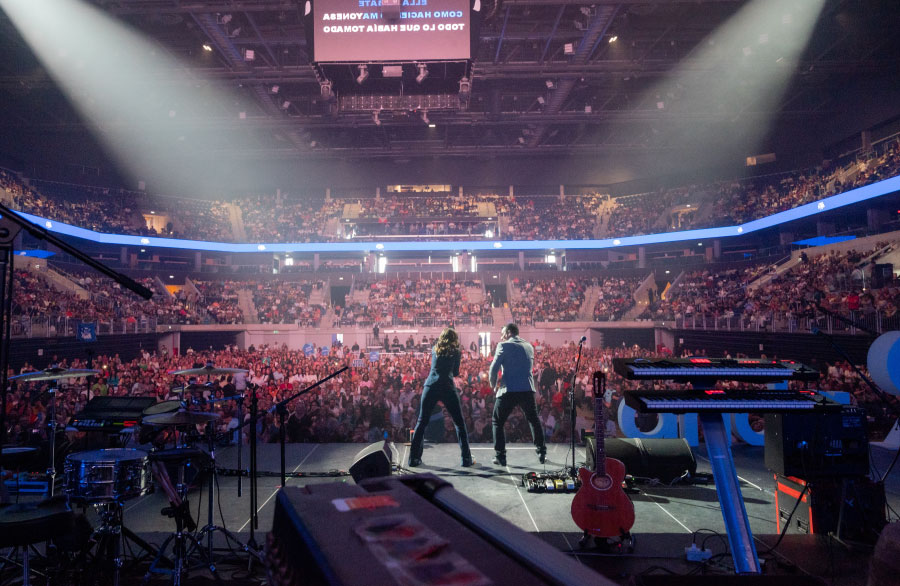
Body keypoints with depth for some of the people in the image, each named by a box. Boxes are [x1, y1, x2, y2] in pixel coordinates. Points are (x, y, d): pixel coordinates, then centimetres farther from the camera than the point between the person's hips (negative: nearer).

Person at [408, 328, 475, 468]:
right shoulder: (455, 352, 7)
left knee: (422, 422, 9)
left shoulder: (435, 349, 15)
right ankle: (466, 458, 7)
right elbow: (456, 373, 11)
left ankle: (414, 458, 8)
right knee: (459, 423, 8)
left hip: (430, 386, 3)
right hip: (447, 387, -2)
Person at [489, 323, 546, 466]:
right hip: (527, 390, 4)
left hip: (508, 390, -4)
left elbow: (494, 368, -6)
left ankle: (500, 456, 4)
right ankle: (541, 453, 22)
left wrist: (493, 384, 7)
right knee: (534, 421, 22)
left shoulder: (504, 346, -3)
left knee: (497, 422, 10)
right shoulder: (529, 346, 13)